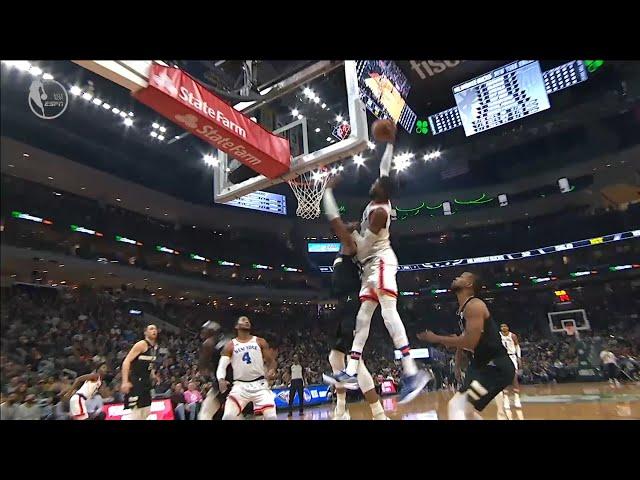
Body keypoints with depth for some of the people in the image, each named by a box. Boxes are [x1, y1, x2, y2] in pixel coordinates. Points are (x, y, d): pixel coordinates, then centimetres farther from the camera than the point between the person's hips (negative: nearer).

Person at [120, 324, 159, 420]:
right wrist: (125, 382, -28)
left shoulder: (155, 347, 10)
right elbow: (126, 362, -21)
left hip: (145, 381, 9)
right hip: (135, 381, -9)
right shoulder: (141, 344, -16)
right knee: (136, 413, -10)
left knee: (146, 411, 13)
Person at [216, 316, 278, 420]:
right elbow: (221, 366, -2)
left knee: (271, 416, -12)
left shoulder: (260, 342, 7)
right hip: (240, 385, 0)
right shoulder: (230, 345, 5)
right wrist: (221, 380, -24)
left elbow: (271, 361, 7)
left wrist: (271, 370, -16)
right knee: (228, 415, -19)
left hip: (259, 384, 0)